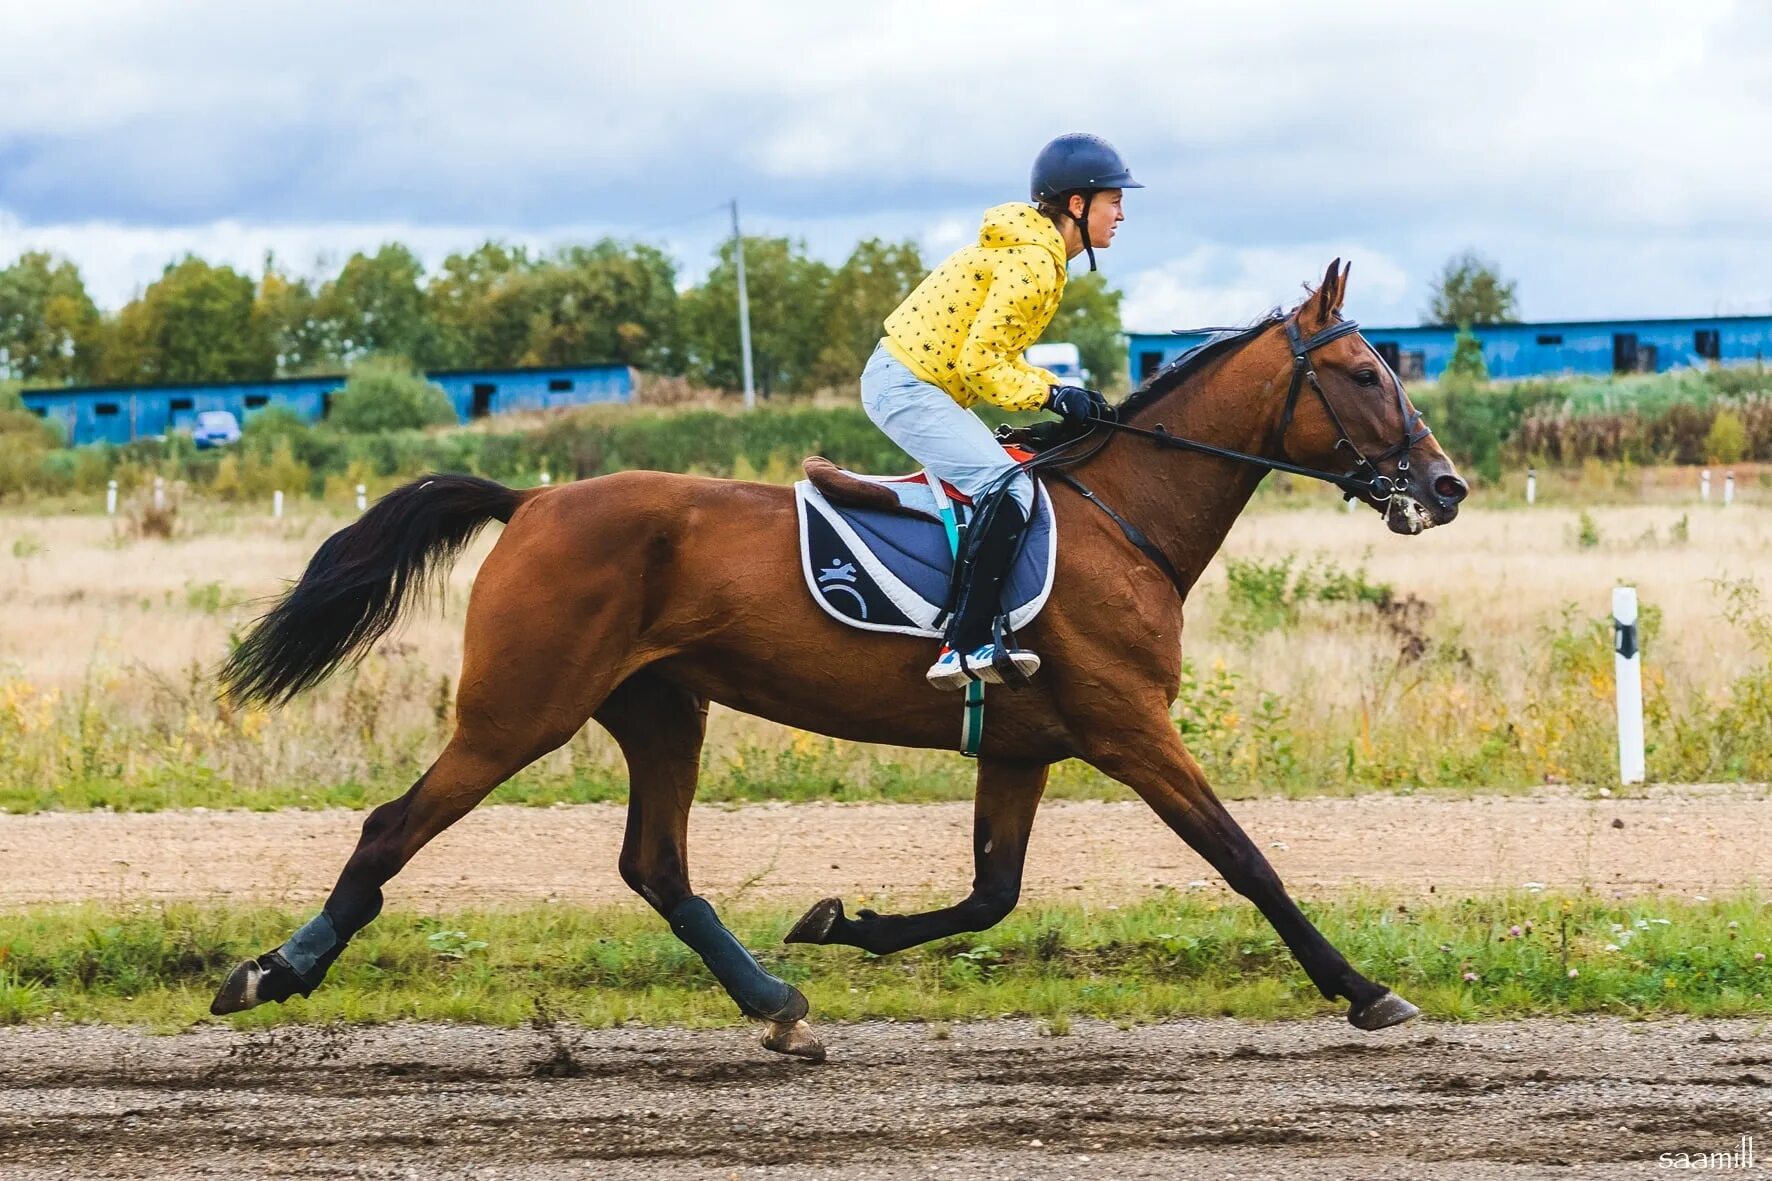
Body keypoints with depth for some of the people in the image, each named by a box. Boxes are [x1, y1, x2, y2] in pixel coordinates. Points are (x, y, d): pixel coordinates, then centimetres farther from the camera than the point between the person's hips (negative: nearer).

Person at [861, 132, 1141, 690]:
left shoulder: (1032, 251, 15)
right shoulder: (1033, 263, -17)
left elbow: (996, 354, 18)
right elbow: (981, 364, -20)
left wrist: (1064, 392, 7)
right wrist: (1052, 395, -14)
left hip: (902, 380, 11)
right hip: (908, 387, -11)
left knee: (1005, 481, 19)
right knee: (1008, 486, -24)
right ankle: (967, 646, -32)